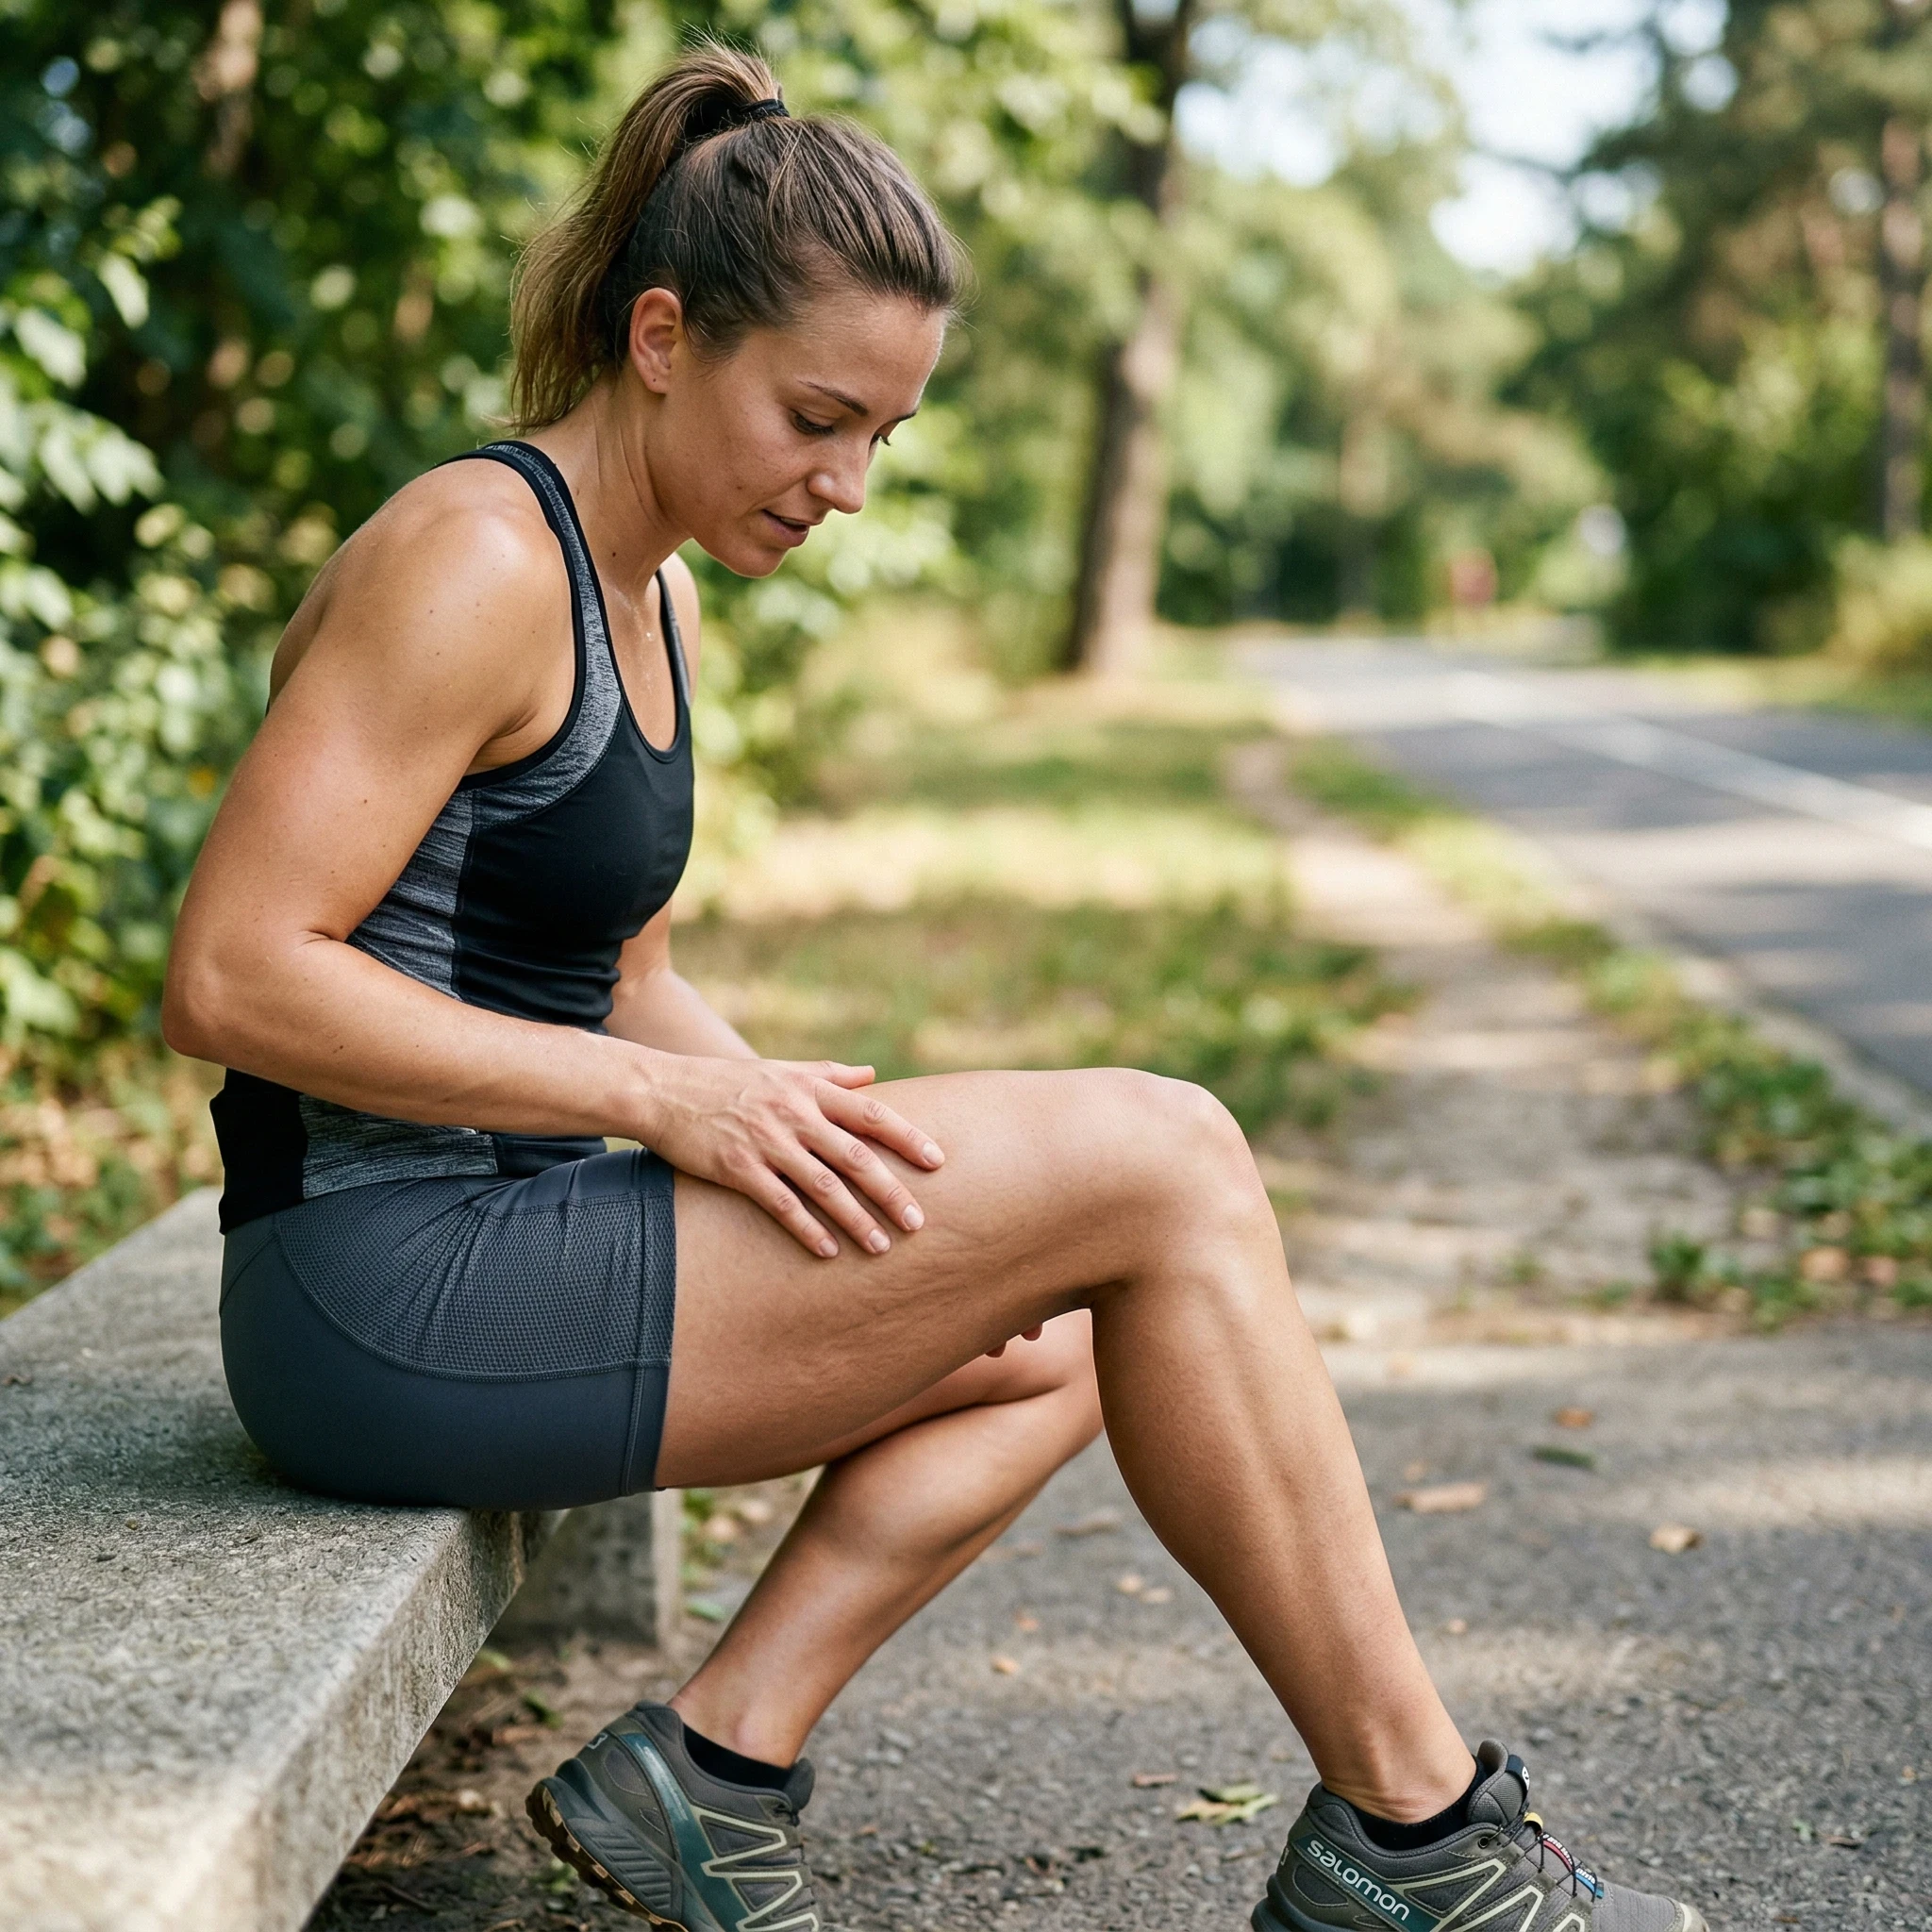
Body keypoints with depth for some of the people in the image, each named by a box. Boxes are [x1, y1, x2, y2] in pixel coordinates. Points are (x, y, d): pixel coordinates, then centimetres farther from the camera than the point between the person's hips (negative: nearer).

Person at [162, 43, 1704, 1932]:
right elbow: (229, 978, -20)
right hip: (382, 1296, -10)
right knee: (1159, 1156, -14)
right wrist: (666, 1098, -20)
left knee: (1058, 1343, 12)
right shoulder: (478, 559, -14)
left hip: (493, 1255, 10)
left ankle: (711, 1765, -1)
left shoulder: (649, 589, 14)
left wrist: (805, 1130, 2)